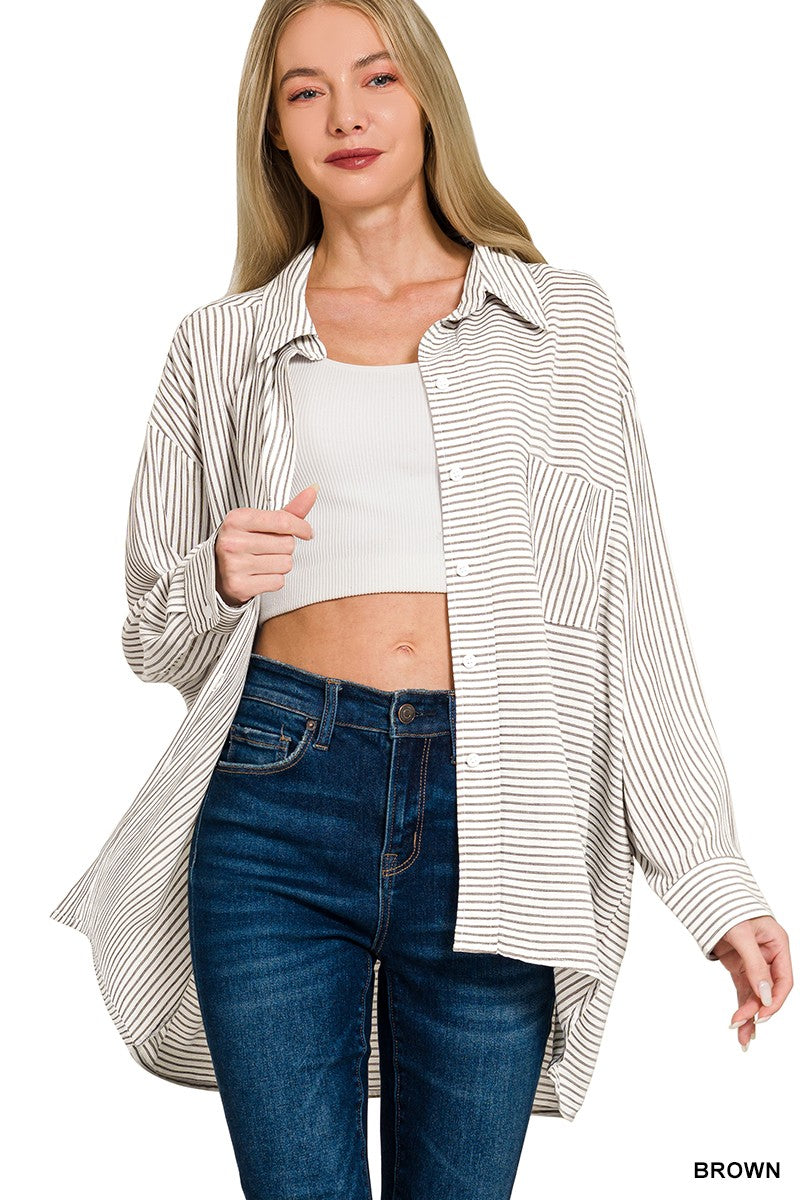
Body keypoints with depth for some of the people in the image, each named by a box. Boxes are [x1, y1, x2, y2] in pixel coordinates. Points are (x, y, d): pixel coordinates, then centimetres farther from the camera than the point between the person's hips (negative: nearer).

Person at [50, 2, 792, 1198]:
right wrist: (217, 579, -6)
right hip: (279, 800, 1)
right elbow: (155, 636, 18)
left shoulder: (564, 319, 11)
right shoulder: (223, 345, 12)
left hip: (492, 820, 0)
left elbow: (637, 612, 6)